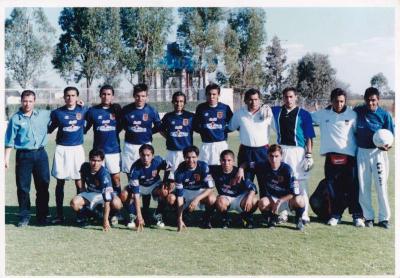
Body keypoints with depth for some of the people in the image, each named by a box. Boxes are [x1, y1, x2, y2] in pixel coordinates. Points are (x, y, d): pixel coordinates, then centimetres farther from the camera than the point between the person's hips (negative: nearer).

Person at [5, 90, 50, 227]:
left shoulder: (44, 115, 6)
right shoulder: (15, 118, 0)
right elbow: (9, 141, 1)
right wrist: (6, 158, -3)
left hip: (40, 154, 2)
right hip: (24, 155, -2)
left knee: (43, 186, 6)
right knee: (23, 187, 3)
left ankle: (42, 215, 18)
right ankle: (24, 216, 14)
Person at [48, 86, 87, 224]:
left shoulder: (83, 110, 2)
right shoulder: (57, 112, 1)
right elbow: (49, 129, 10)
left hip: (77, 149, 0)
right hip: (61, 149, 0)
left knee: (79, 182, 2)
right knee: (60, 182, 4)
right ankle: (59, 214, 13)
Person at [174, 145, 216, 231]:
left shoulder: (203, 166, -24)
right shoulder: (180, 171, -23)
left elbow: (210, 187, -25)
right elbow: (179, 195, -24)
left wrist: (197, 199, -42)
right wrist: (180, 219, -29)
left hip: (201, 191, -2)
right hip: (186, 192, 2)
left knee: (211, 199, -33)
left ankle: (206, 219, -4)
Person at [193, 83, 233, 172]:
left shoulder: (225, 108, 3)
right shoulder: (201, 108, 5)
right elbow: (195, 126, 11)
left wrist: (224, 129, -7)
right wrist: (203, 130, -4)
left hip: (221, 144, 0)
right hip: (206, 144, 1)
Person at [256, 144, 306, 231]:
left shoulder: (286, 169, -17)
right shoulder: (264, 166, -9)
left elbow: (295, 192, -19)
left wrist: (279, 201, -24)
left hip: (286, 199, -2)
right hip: (271, 198, 2)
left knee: (299, 200, -35)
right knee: (262, 203, -33)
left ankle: (298, 219, 0)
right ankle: (272, 218, 4)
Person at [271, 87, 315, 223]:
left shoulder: (303, 114, 0)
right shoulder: (277, 111, 10)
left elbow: (309, 137, -1)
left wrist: (309, 155, -8)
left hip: (298, 151, -3)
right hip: (281, 150, 4)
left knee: (301, 183, -2)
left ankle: (304, 215, 4)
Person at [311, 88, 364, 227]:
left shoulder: (352, 114, 5)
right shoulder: (322, 114, 5)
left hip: (349, 156, -1)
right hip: (331, 156, 1)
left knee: (352, 187, 0)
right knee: (333, 188, 5)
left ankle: (357, 216, 11)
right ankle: (335, 215, 18)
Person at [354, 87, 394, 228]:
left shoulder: (384, 114, -3)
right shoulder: (357, 111, 3)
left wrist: (387, 145, -22)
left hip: (378, 152, -2)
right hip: (362, 152, 2)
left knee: (381, 185, -1)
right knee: (363, 186, 6)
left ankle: (384, 217, 10)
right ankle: (368, 217, 17)